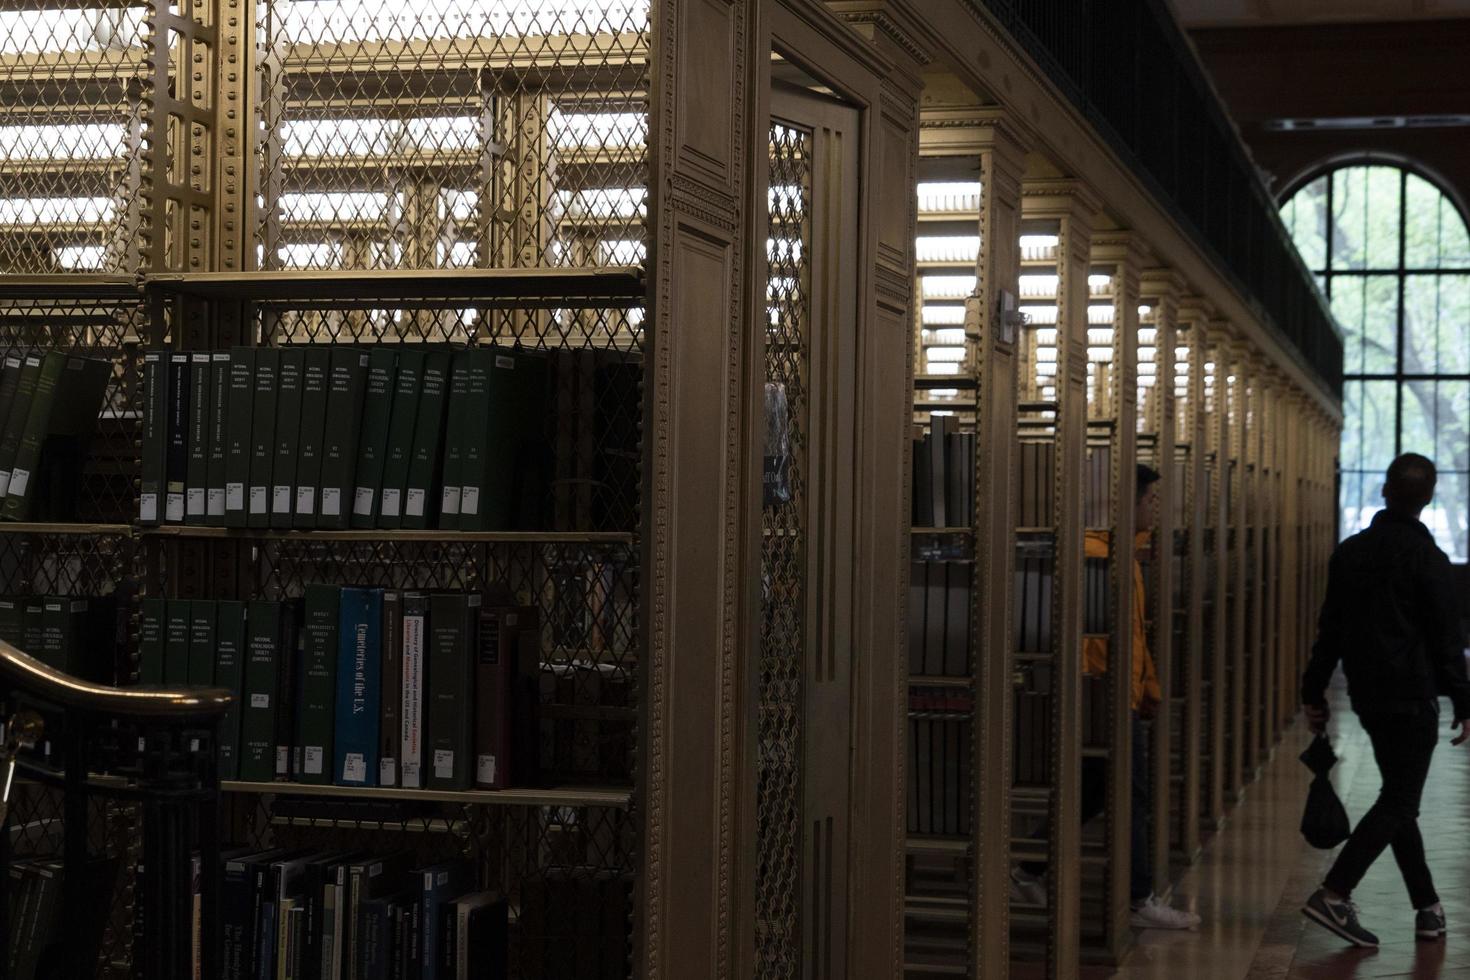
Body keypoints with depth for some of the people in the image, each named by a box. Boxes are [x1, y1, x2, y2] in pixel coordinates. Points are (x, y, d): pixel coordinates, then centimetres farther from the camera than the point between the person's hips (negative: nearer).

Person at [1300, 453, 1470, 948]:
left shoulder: (1350, 551, 6)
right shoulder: (1427, 558, -11)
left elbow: (1330, 628, 10)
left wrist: (1314, 691, 15)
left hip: (1368, 696, 7)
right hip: (1412, 698, -7)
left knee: (1399, 799, 15)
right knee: (1398, 803, -5)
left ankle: (1428, 908, 19)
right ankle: (1334, 894, -17)